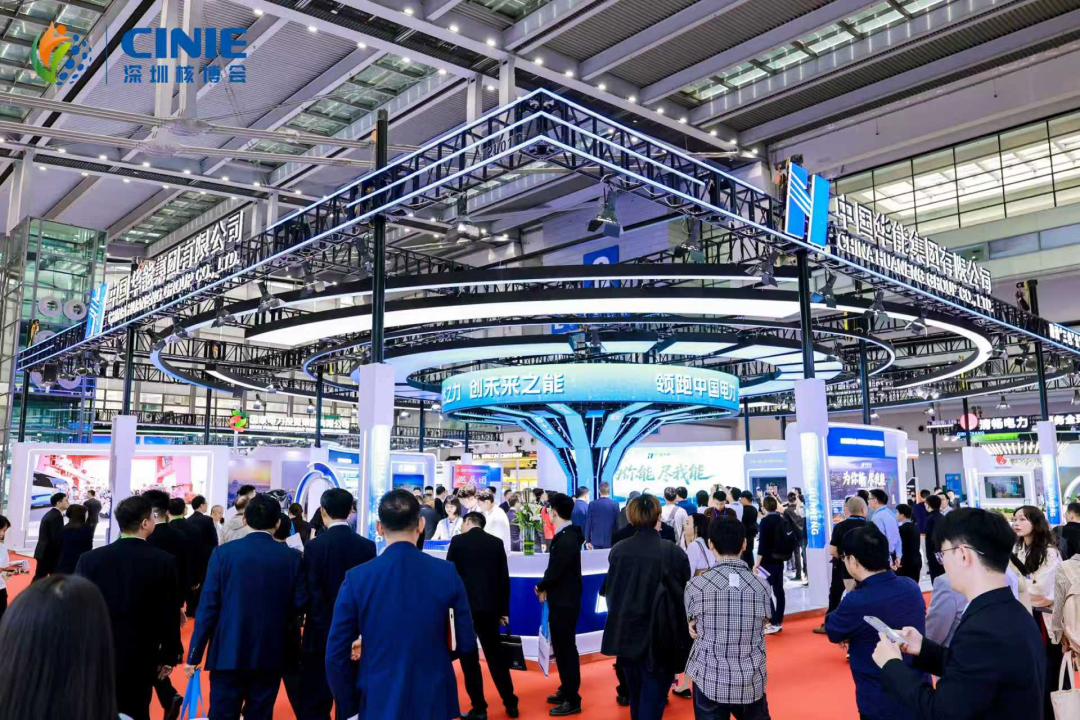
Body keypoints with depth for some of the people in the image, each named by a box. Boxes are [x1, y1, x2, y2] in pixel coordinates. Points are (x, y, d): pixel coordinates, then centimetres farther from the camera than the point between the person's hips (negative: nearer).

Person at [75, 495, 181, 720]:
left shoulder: (90, 559, -8)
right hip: (140, 661, -1)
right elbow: (169, 614, -7)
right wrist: (169, 657, 6)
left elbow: (77, 610, -3)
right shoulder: (164, 562, -11)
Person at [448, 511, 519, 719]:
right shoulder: (496, 543, 6)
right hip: (490, 606, 4)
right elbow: (504, 579, 6)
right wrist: (504, 610, 11)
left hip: (465, 606, -4)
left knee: (469, 658, 5)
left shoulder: (458, 541, -4)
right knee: (495, 655, 14)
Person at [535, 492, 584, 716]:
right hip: (562, 600, 9)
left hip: (564, 602, -9)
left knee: (566, 649, 1)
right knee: (562, 648, 18)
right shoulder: (566, 535, 7)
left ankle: (572, 700, 11)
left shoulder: (566, 539, -23)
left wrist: (540, 587, -5)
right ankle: (566, 691, 31)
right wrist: (547, 587, -1)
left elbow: (555, 572, -23)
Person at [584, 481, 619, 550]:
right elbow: (617, 523, -1)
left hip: (596, 540, 1)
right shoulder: (615, 504, -5)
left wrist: (587, 540, 7)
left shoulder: (592, 504, -1)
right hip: (610, 540, -1)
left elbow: (588, 523, 1)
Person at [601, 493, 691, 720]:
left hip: (627, 635, 4)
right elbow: (685, 596, -8)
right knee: (652, 701, 4)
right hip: (660, 638, -4)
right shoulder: (674, 553, -16)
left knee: (636, 697, 23)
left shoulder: (617, 550, -7)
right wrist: (684, 638, 7)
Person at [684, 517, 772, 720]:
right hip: (751, 683, 2)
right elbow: (762, 625, 5)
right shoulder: (761, 586, -5)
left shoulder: (696, 585, -11)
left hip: (709, 681, -2)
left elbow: (693, 627, 2)